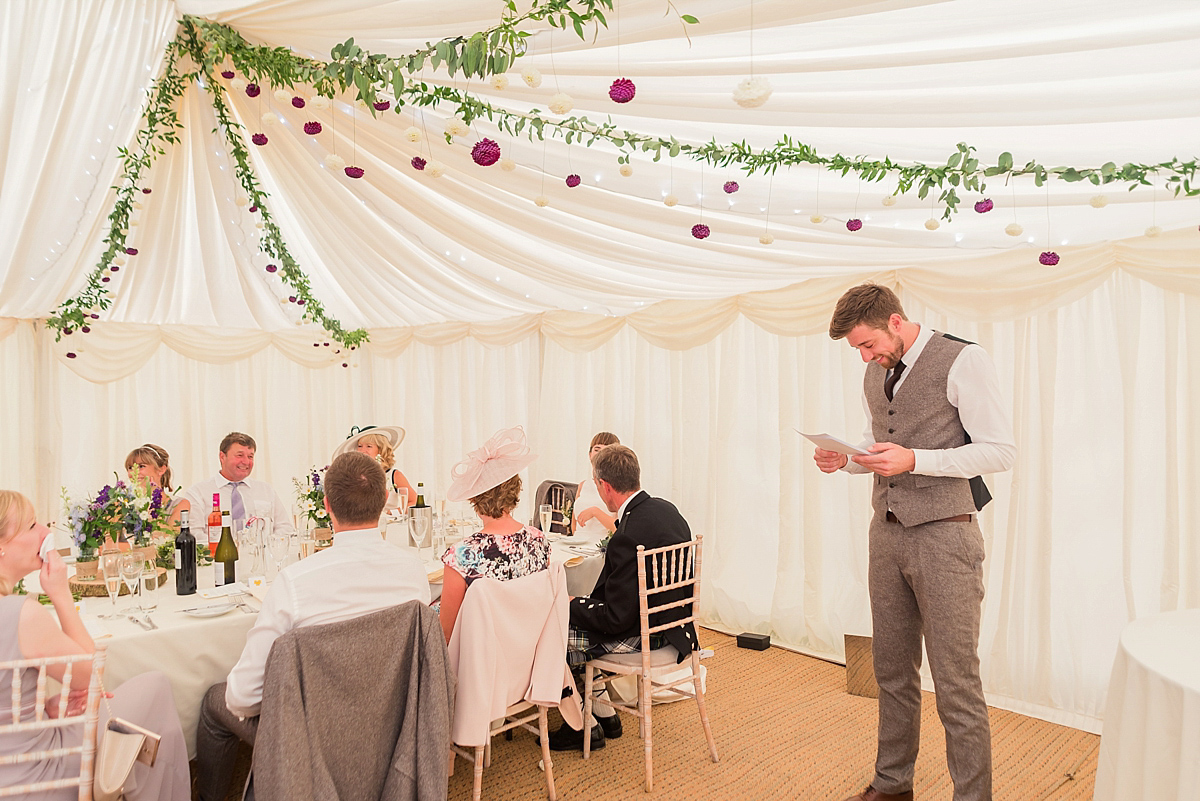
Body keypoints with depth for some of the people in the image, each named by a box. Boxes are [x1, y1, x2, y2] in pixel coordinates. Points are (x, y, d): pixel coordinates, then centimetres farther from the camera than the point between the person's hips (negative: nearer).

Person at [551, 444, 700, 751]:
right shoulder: (667, 509, -2)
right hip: (669, 622, 9)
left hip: (640, 635, -9)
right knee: (578, 615, 21)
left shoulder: (629, 536, -30)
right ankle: (602, 712, 28)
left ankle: (587, 725, 18)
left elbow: (616, 619, -25)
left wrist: (572, 606, -9)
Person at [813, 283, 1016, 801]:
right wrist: (845, 460, 2)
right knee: (892, 672, 15)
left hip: (943, 535, -6)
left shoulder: (964, 361, -9)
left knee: (956, 684, -1)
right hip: (887, 532, 7)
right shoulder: (875, 374, 13)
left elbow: (1001, 451, -11)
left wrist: (914, 459, -21)